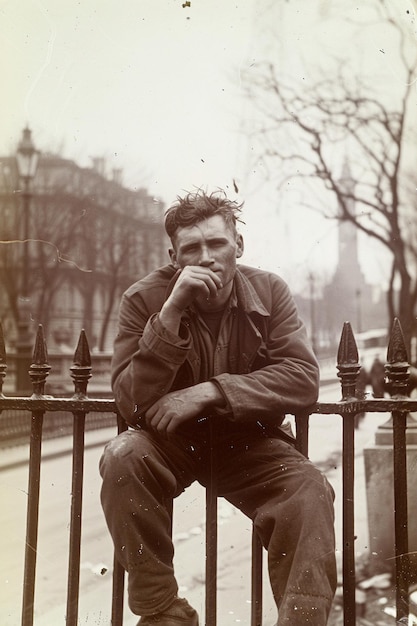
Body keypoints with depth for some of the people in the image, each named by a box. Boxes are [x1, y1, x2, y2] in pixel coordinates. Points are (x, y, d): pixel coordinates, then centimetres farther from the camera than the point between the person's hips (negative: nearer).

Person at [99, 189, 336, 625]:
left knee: (311, 492, -27)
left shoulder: (269, 291, -5)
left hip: (249, 441, 1)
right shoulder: (144, 299, -10)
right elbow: (131, 402, -19)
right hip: (171, 441, 0)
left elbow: (302, 378, -15)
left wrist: (213, 392, -27)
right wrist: (171, 313, -30)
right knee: (122, 457, -31)